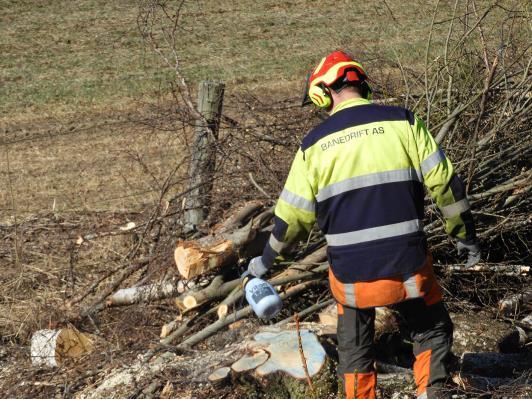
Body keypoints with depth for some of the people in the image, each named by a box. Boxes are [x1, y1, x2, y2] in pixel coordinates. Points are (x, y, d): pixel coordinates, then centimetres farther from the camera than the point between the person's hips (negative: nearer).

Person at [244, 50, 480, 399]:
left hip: (351, 275, 1)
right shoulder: (403, 122, -1)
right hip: (408, 266, -1)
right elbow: (443, 184, -3)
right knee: (432, 332, 21)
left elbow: (292, 216, 6)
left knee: (356, 351, 22)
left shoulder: (315, 144, 2)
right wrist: (465, 234, 10)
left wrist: (266, 259, 22)